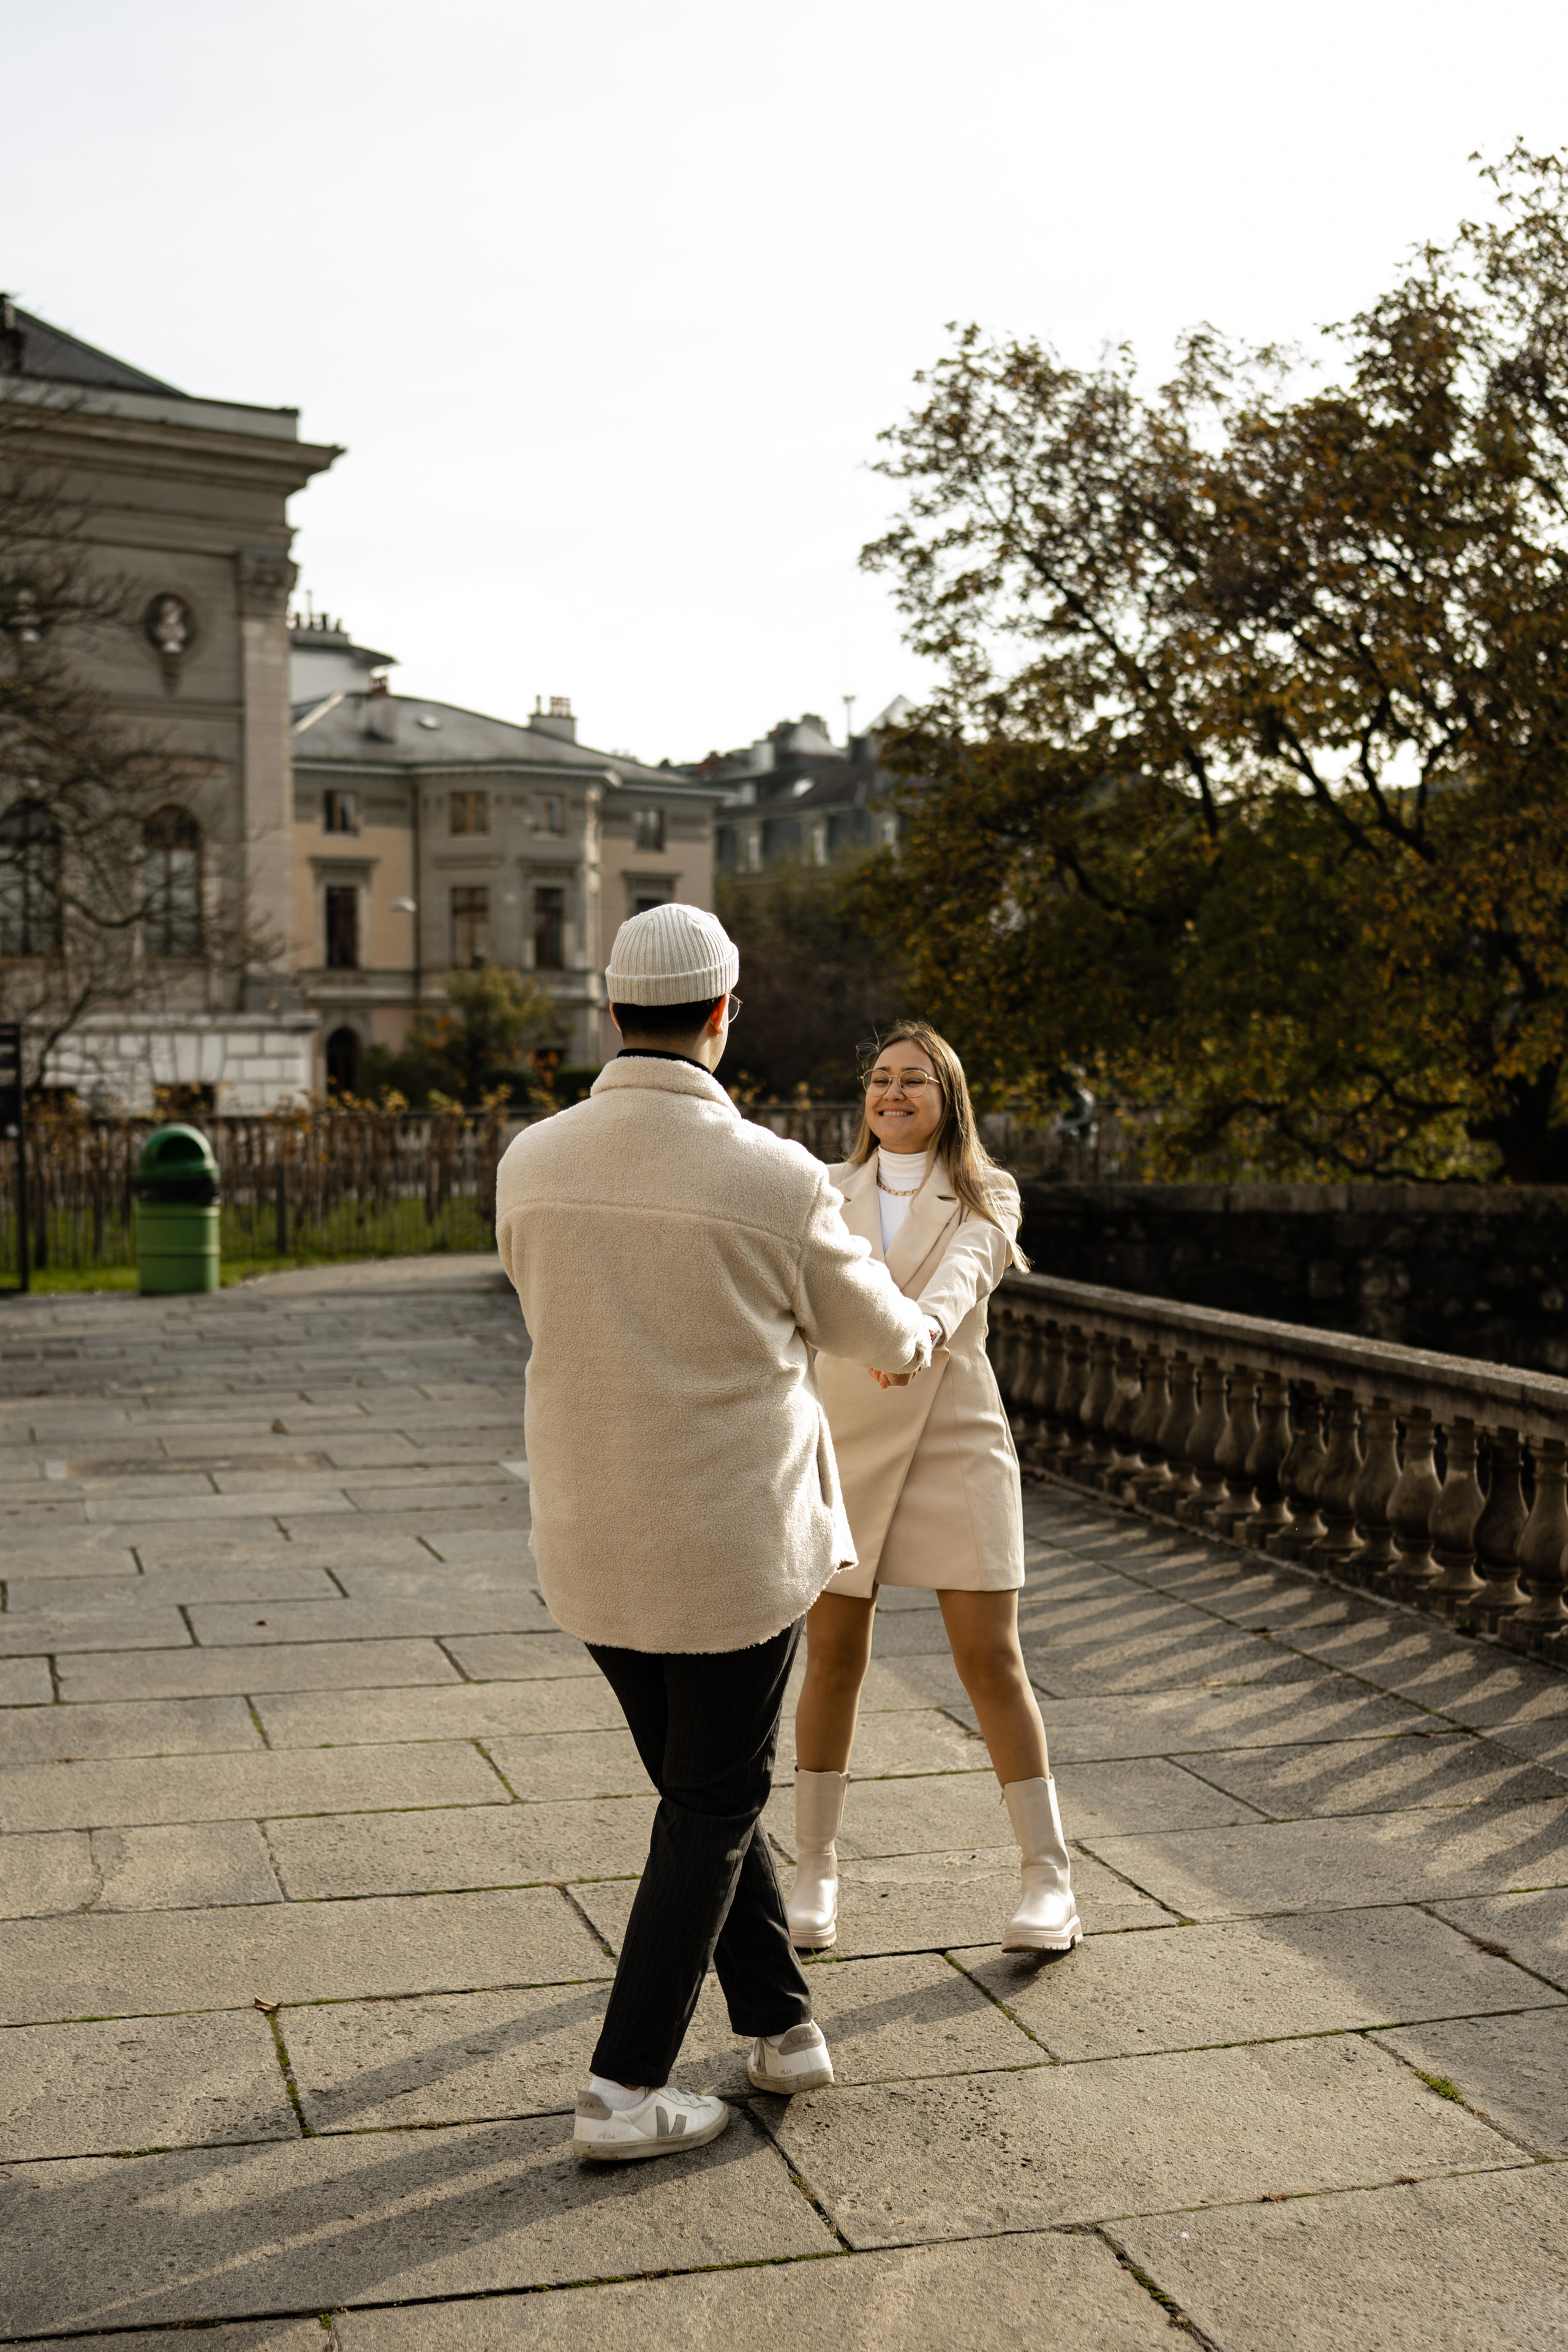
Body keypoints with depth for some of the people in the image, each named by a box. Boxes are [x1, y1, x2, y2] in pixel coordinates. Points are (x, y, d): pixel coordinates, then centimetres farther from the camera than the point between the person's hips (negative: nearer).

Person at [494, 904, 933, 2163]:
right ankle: (625, 2090, 13)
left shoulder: (532, 1162, -6)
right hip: (735, 1542, -4)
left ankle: (782, 2021, 33)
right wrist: (917, 1337, 27)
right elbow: (868, 1325, 1)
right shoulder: (776, 1178, -18)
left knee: (703, 1785, 23)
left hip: (593, 1541, 5)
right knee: (715, 1804, 12)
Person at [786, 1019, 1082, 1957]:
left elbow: (963, 1273, -20)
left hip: (957, 1441, -2)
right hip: (845, 1444, 2)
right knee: (833, 1658, 6)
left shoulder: (987, 1198, 1)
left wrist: (922, 1328, -42)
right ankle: (815, 1871, 21)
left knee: (991, 1660, -2)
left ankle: (1051, 1879, 9)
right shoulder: (831, 1193, 8)